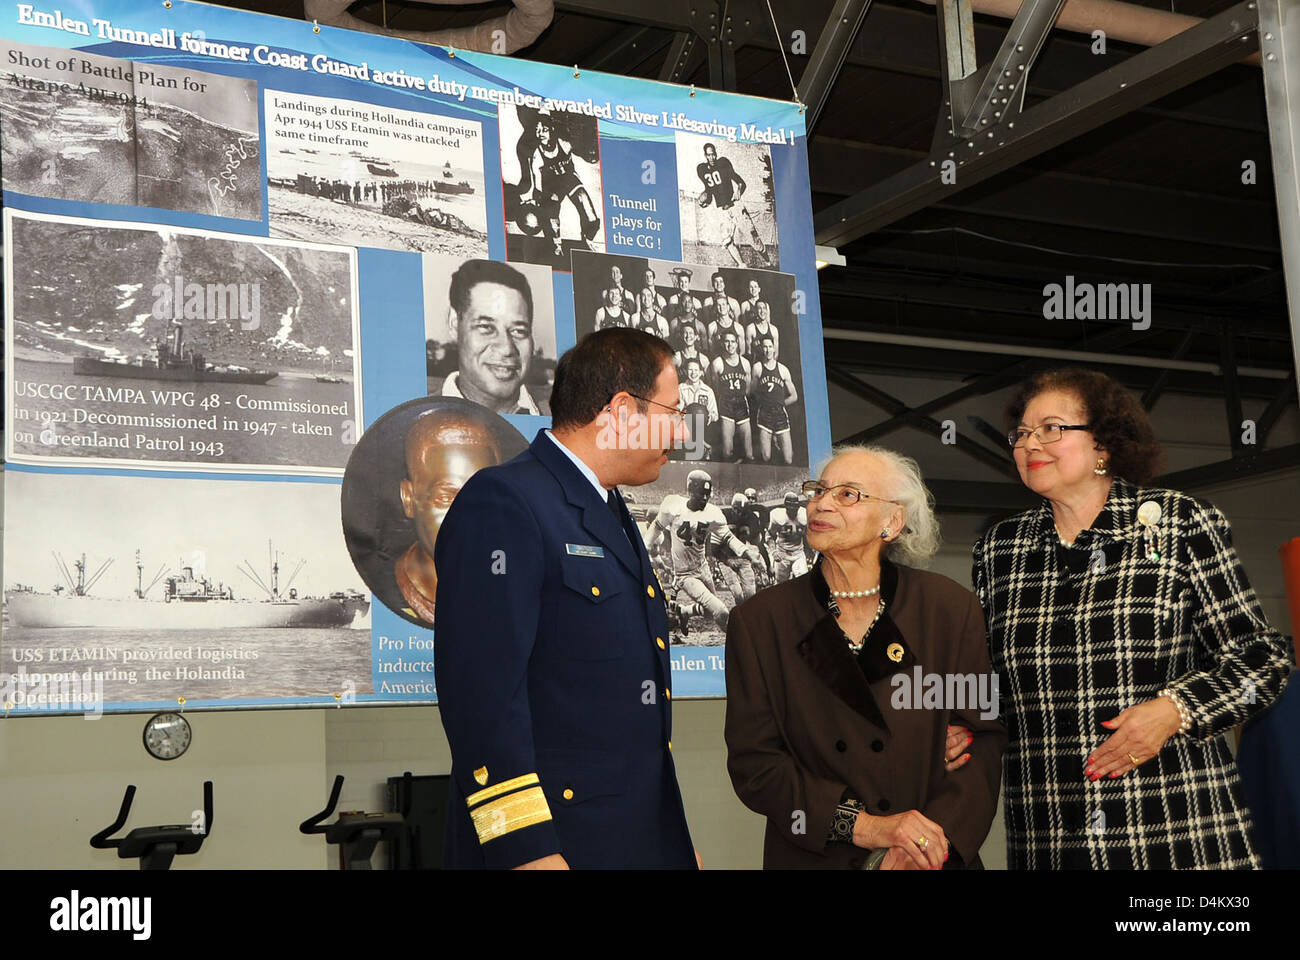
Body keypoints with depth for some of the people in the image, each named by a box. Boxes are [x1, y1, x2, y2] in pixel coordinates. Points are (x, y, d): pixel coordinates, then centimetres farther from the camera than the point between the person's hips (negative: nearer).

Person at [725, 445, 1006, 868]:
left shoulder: (951, 608, -4)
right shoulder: (758, 621, -6)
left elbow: (984, 737, -3)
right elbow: (753, 763, -9)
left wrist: (936, 838, -18)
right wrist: (864, 826, -19)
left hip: (932, 860, 1)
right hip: (813, 858, -1)